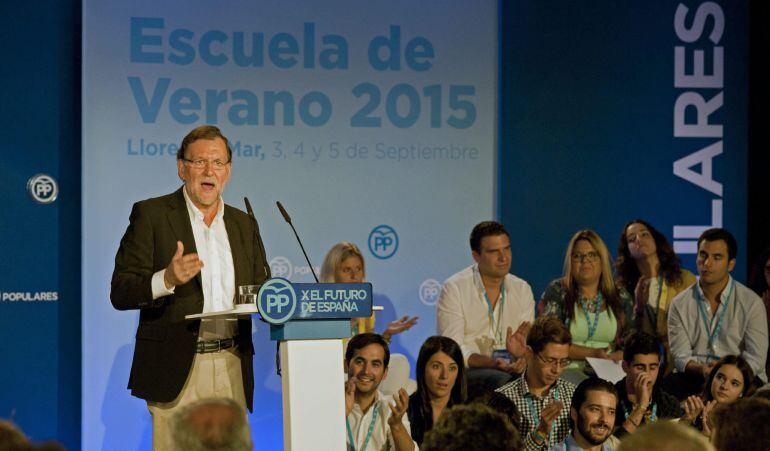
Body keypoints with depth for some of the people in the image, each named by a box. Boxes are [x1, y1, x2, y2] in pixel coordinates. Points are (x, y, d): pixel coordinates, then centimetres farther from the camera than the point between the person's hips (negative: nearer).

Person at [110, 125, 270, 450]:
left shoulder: (244, 225, 16)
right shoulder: (150, 214, 1)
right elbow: (120, 293, -5)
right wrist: (167, 279, -23)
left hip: (232, 371, 4)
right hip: (177, 369, -4)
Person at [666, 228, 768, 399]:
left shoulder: (752, 303, 1)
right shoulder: (679, 304, 7)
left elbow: (755, 359, -5)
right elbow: (680, 357, 0)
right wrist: (701, 369, -23)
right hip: (696, 379, 1)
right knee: (668, 384, -32)